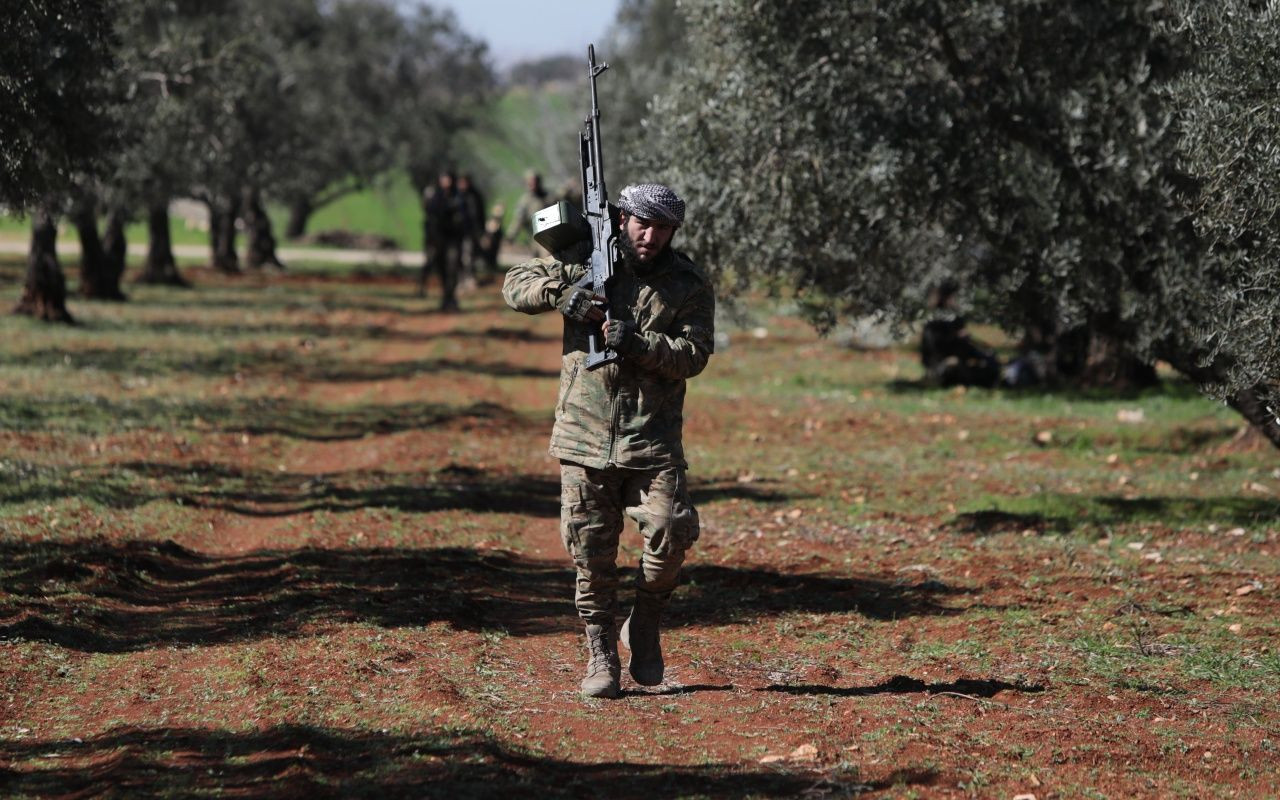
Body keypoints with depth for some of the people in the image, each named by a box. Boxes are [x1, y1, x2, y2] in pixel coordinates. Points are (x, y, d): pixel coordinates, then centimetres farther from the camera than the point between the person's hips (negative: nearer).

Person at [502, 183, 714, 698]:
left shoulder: (689, 286, 3)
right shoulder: (585, 263, 5)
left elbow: (693, 355, -6)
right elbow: (516, 285, 7)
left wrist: (636, 343, -21)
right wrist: (560, 294, -13)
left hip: (653, 442, -1)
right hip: (585, 437, 1)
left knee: (672, 531, -15)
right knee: (591, 551, 2)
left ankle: (644, 625, 9)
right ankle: (601, 656, 13)